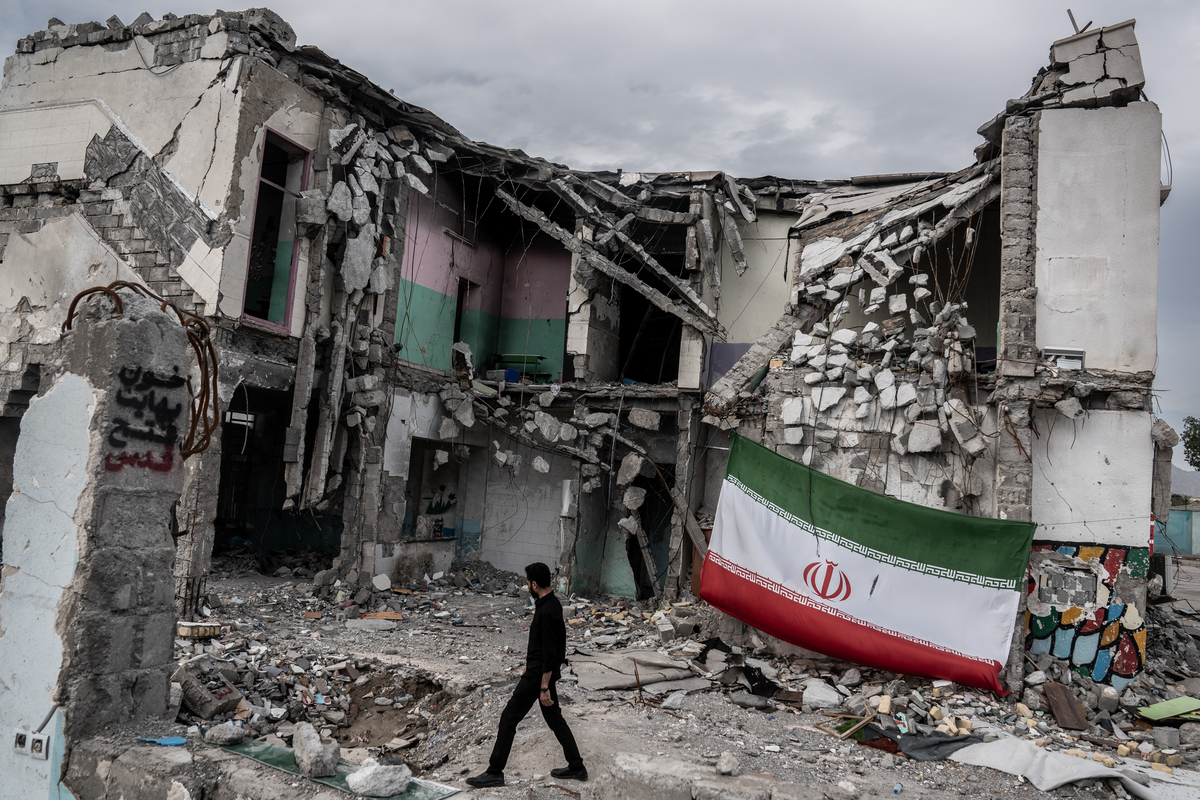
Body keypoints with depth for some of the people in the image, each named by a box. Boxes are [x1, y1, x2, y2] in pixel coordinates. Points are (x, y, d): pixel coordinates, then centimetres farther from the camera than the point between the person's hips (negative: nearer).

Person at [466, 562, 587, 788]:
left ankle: (495, 773, 8)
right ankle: (576, 766, 24)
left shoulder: (548, 612, -26)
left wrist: (544, 688, -22)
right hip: (540, 671, 10)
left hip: (538, 675, -10)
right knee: (554, 718, 17)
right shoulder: (551, 604, 6)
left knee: (509, 718, -1)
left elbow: (550, 654, -25)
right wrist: (530, 665, 27)